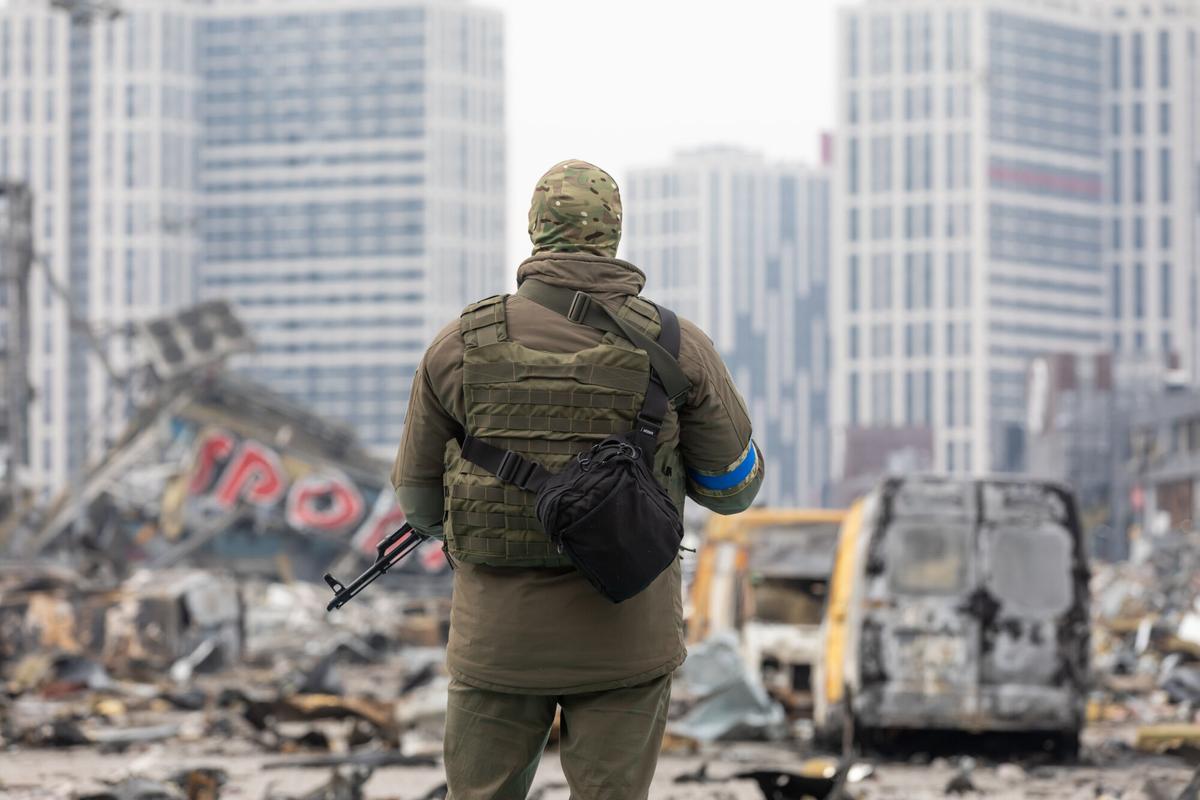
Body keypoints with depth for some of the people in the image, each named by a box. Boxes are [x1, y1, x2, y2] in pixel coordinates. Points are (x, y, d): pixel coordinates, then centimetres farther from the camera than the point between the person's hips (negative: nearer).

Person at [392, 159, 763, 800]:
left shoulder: (461, 346, -5)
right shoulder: (675, 349, -7)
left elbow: (420, 499, 5)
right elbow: (733, 486, 4)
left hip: (501, 633, 1)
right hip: (624, 635, 0)